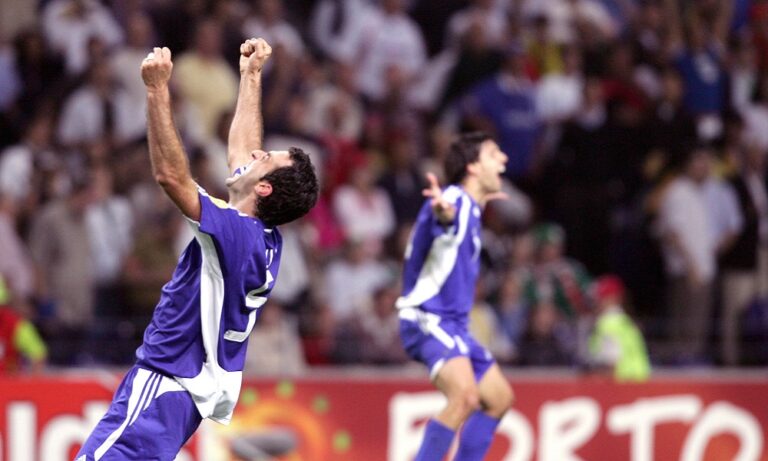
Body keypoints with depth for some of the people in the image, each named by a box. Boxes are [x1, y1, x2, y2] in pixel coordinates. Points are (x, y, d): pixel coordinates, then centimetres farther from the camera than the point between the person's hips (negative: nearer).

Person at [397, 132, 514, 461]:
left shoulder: (469, 207, 15)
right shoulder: (456, 201, -15)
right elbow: (446, 214, -42)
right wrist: (442, 210, -65)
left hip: (451, 323, 11)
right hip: (428, 319, -11)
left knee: (499, 398, 17)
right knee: (465, 397, -30)